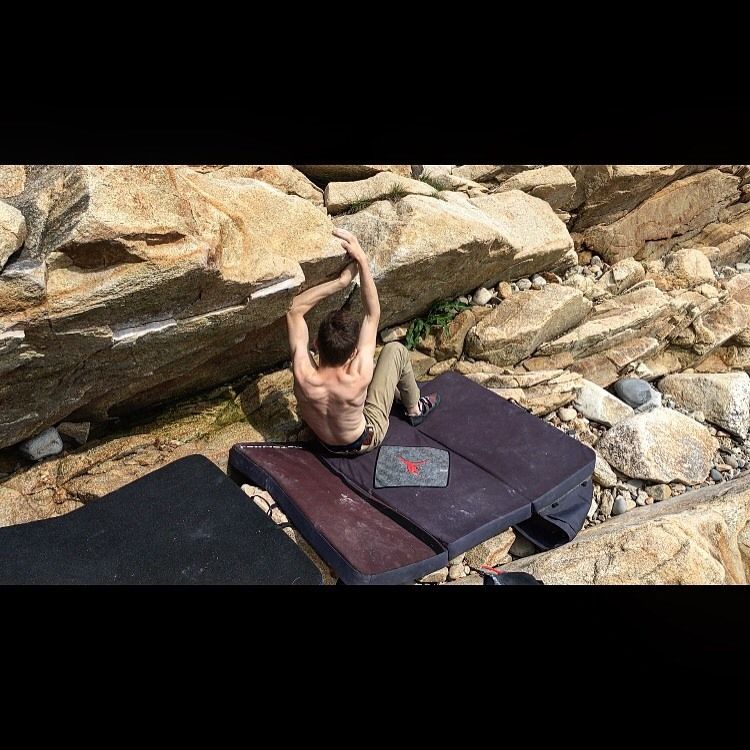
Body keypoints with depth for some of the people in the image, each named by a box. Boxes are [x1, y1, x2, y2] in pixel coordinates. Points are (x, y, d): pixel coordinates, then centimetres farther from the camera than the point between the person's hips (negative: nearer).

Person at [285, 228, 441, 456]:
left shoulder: (303, 375, -37)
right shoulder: (358, 379, -42)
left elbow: (294, 310, -26)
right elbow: (373, 314, -33)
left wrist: (340, 281, -32)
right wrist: (361, 260, -34)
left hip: (325, 442, 3)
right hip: (364, 441, -3)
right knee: (396, 350, -1)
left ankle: (402, 394, 47)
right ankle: (414, 408, 27)